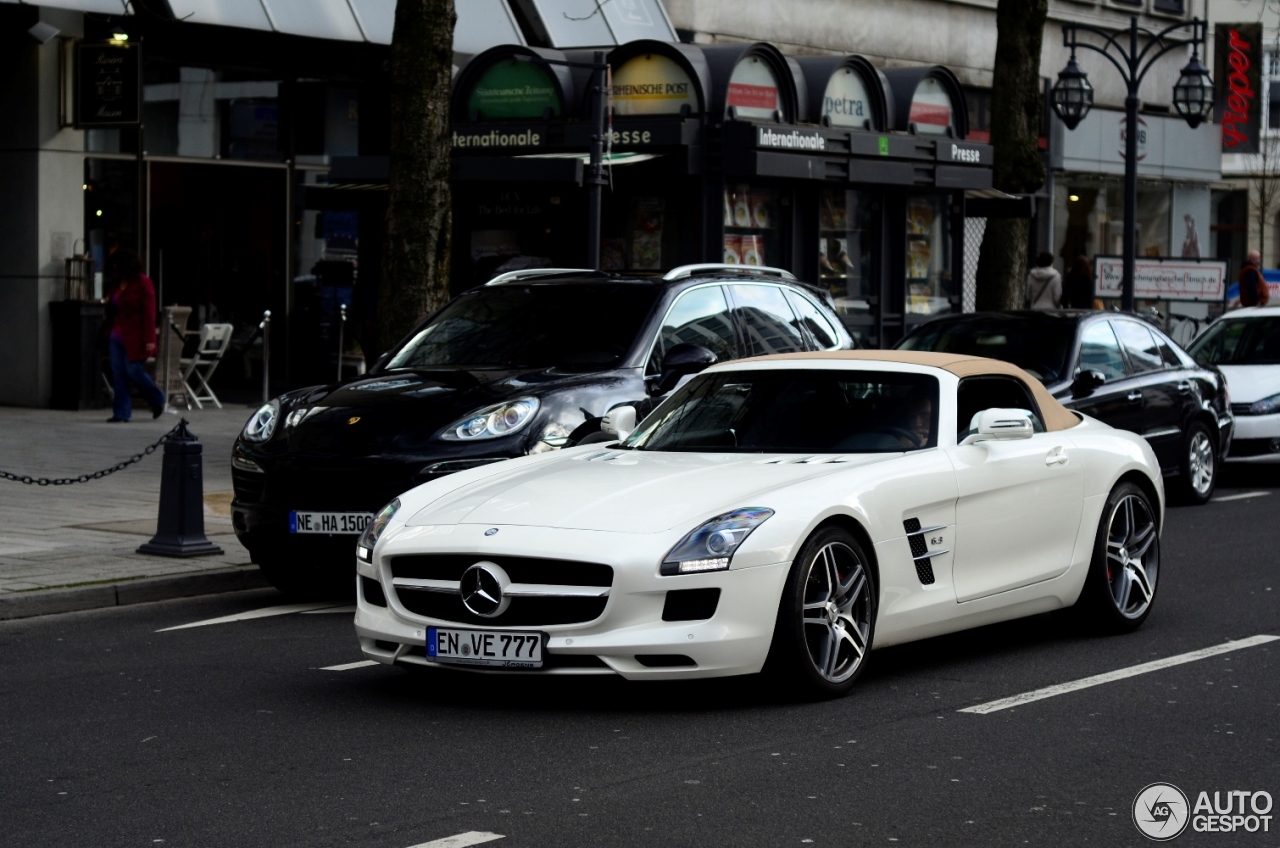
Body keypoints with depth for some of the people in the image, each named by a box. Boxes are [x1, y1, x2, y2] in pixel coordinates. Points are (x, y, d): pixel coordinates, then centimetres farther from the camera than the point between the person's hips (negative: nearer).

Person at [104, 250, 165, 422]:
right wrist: (109, 303, 7)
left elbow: (149, 312, -14)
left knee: (134, 372, -8)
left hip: (135, 338, -8)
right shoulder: (119, 283, 15)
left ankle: (158, 400, 17)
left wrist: (149, 339, -19)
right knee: (118, 374, 1)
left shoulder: (143, 283, -9)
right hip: (118, 336, 8)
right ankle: (121, 413, 3)